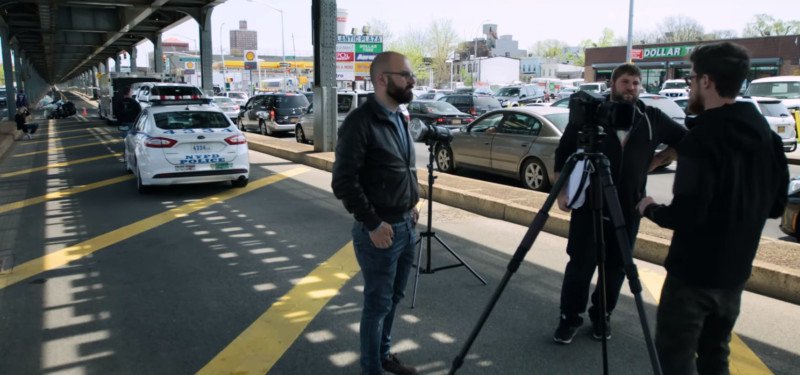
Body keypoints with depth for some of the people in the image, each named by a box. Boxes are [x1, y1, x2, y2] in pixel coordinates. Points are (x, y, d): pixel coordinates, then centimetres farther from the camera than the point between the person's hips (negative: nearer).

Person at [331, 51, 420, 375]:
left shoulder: (399, 118, 10)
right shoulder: (360, 122, -17)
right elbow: (343, 182, -20)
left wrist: (411, 203, 12)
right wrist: (373, 223, -19)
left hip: (406, 226, 8)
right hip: (379, 231, -8)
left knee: (394, 298, 20)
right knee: (378, 303, 5)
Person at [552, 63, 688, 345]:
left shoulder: (652, 118, 5)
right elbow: (563, 153, 1)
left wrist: (656, 162, 6)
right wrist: (563, 190, -6)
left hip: (628, 208, 3)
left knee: (616, 266, 9)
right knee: (580, 263, -1)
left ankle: (602, 316, 26)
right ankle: (569, 318, 12)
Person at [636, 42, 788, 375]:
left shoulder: (703, 137, -21)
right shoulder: (765, 133, 5)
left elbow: (686, 215, -25)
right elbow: (776, 204, 12)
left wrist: (651, 209, -7)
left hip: (694, 272, -8)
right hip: (735, 271, 8)